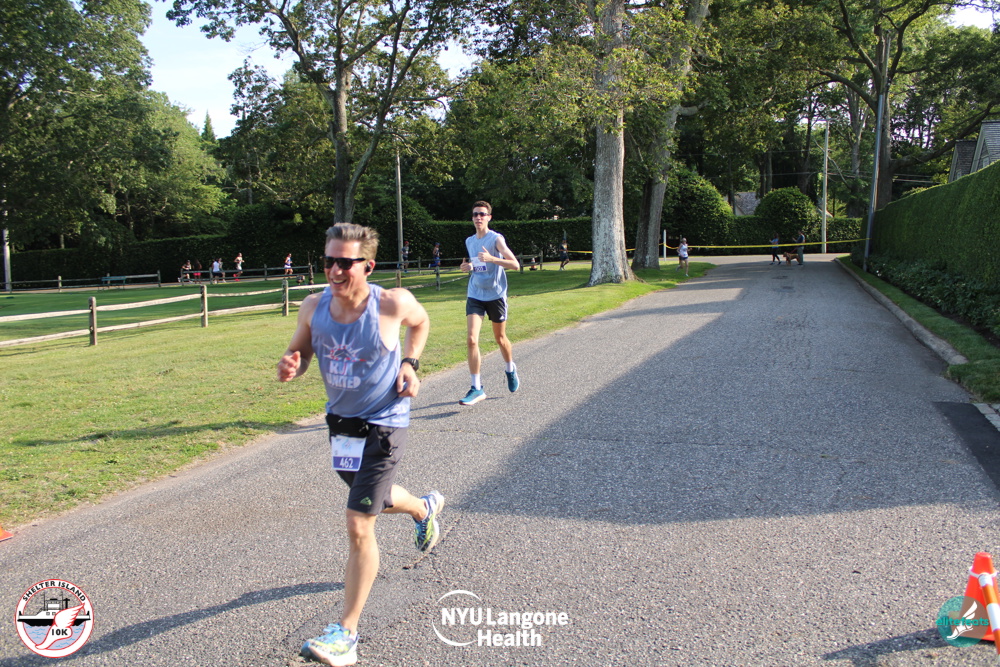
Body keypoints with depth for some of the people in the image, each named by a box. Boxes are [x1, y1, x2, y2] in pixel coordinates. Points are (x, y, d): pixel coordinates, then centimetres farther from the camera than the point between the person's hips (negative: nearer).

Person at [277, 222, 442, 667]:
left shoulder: (391, 304, -20)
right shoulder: (313, 306, -11)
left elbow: (420, 322, 3)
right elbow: (299, 351, 4)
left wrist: (410, 363, -10)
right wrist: (290, 367, -20)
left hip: (383, 423, -6)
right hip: (340, 418, 6)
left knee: (358, 526, -9)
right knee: (372, 498, 28)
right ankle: (424, 508, 63)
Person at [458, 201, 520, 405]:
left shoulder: (496, 239, -9)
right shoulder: (469, 241, 9)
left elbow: (515, 265, -17)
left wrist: (491, 259, -31)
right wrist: (467, 267, 1)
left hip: (496, 295, -4)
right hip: (475, 296, 4)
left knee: (500, 338, 13)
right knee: (471, 340, -12)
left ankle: (510, 370, 43)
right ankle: (477, 388, -9)